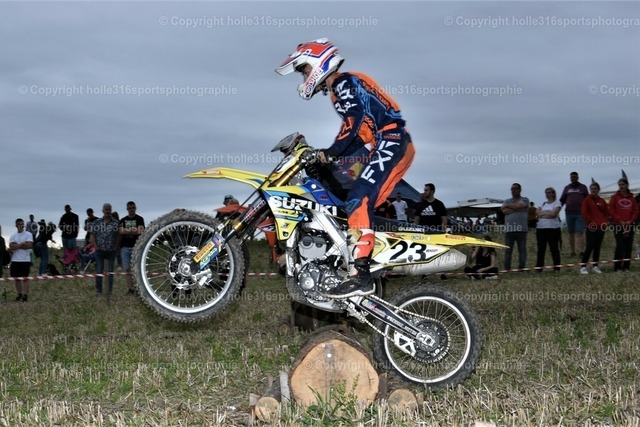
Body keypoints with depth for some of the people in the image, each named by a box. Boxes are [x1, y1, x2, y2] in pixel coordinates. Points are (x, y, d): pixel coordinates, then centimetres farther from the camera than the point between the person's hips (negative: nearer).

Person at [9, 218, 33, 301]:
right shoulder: (13, 236, 10)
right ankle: (20, 295, 16)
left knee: (25, 278, -5)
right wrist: (22, 244, -11)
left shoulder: (28, 234, 1)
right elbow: (11, 247, -5)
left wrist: (16, 245, -8)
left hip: (25, 260, -4)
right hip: (15, 260, 4)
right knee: (17, 278, 7)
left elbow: (29, 245, -13)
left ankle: (25, 295, -8)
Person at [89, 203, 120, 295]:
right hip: (100, 250, 0)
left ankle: (110, 290, 11)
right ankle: (98, 290, 4)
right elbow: (92, 236, 3)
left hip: (111, 251, 0)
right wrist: (96, 247, -4)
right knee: (99, 270, -1)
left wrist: (116, 247, -8)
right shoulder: (97, 222, 3)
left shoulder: (115, 222, 2)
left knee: (111, 271, 5)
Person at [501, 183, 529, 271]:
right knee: (508, 250, 0)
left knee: (522, 250, -2)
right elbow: (504, 211, 0)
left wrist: (508, 206, 4)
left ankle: (521, 267, 1)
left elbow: (518, 205, -11)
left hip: (521, 229, -2)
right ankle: (507, 269, 0)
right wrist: (518, 208, -3)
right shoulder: (507, 201, 20)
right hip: (509, 229, 2)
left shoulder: (524, 200, 11)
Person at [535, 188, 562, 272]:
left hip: (553, 228, -5)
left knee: (554, 248, -3)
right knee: (541, 249, 4)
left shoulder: (557, 203, 2)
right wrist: (547, 214, -7)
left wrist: (542, 213, -2)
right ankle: (538, 267, 7)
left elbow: (553, 214, -12)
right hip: (541, 228, 5)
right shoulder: (543, 203, 19)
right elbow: (537, 213, 6)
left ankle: (557, 267, 3)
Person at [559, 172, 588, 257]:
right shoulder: (567, 188, 14)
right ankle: (572, 251, 11)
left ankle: (581, 251, -17)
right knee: (571, 233, 6)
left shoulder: (583, 187, 9)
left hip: (580, 213, -3)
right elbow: (562, 200, 12)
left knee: (580, 232, -11)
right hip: (569, 213, 3)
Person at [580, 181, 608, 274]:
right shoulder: (587, 200, 0)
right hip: (591, 227, -5)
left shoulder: (602, 201, 13)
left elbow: (607, 213, 17)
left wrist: (605, 221, 2)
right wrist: (592, 222, -12)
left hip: (601, 227, 5)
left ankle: (595, 266, 14)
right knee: (590, 247, -11)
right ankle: (583, 266, -8)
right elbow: (584, 213, -7)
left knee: (597, 247, 7)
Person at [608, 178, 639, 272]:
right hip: (618, 225, -3)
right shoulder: (615, 197, 3)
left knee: (628, 246, 3)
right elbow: (611, 211, -3)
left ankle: (626, 266, 10)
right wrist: (620, 221, -12)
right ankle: (617, 267, -4)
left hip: (629, 225, 3)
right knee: (620, 246, -8)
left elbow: (636, 210, 10)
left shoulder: (631, 198, 11)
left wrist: (631, 220, -6)